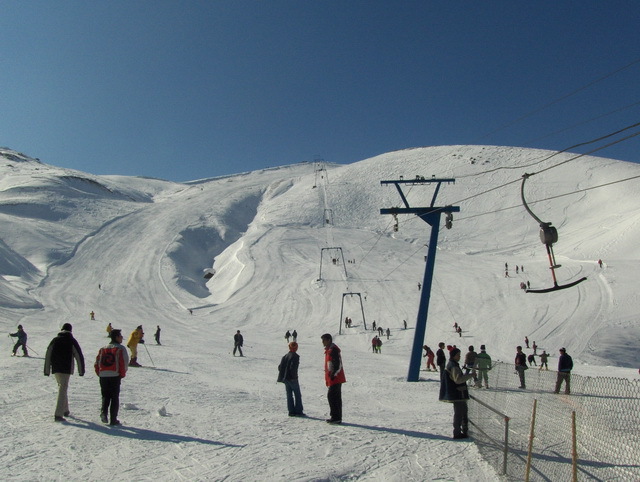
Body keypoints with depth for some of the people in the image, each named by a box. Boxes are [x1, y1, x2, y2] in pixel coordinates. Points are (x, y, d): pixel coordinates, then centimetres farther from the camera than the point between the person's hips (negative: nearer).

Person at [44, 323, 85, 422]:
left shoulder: (54, 340, 9)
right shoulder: (72, 341, -2)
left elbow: (48, 356, 9)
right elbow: (79, 356, -2)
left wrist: (47, 370, 13)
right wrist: (81, 370, 5)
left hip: (55, 369, 5)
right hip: (66, 369, -4)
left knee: (61, 387, 22)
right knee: (63, 390, -6)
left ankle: (65, 410, 30)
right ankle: (58, 414, -14)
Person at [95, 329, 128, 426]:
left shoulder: (103, 349, 14)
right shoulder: (120, 349, -3)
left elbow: (97, 363, 10)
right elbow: (124, 363, -10)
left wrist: (100, 374, 18)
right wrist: (122, 374, 4)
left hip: (103, 375, 4)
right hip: (115, 376, -4)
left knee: (105, 396, 17)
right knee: (115, 398, 4)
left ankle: (104, 412, -7)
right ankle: (113, 419, 4)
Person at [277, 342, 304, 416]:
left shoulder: (285, 356, 10)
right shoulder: (295, 356, -11)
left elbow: (280, 367, 9)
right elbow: (293, 367, -22)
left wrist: (283, 375, 14)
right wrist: (294, 376, -12)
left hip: (285, 379, 6)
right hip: (292, 379, -6)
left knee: (289, 395, 10)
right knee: (297, 395, 3)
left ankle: (291, 411, 9)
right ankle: (298, 411, 1)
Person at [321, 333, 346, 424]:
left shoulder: (333, 349, -14)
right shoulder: (329, 349, 18)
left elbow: (338, 364, -22)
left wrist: (333, 374, -21)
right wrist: (328, 377, 21)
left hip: (335, 379, -11)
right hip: (332, 379, 11)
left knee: (332, 397, -9)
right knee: (335, 397, 13)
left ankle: (336, 417, -6)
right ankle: (336, 417, 19)